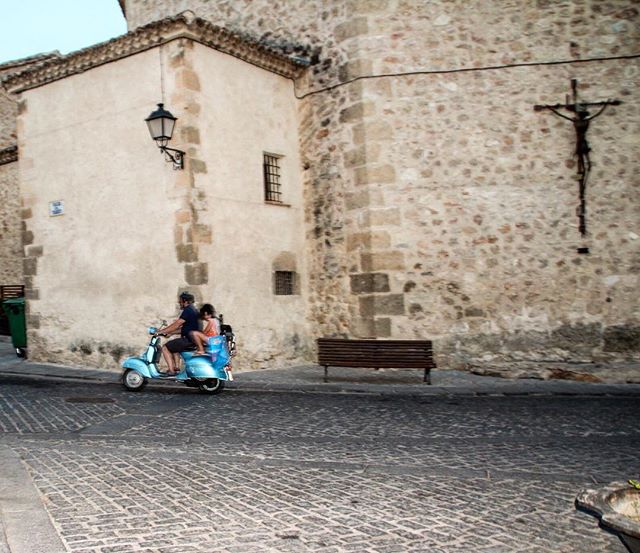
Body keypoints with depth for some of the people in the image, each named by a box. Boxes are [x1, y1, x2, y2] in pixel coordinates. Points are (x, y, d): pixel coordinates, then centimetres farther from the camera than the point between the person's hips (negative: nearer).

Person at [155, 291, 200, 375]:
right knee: (171, 346, 25)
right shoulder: (193, 310, 18)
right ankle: (174, 368, 23)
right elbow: (182, 328, 22)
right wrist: (168, 332, 20)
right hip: (192, 339, 10)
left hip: (189, 340, -10)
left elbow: (176, 325, -17)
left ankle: (171, 370, -9)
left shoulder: (188, 311, -14)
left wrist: (161, 332, -10)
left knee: (165, 348, -4)